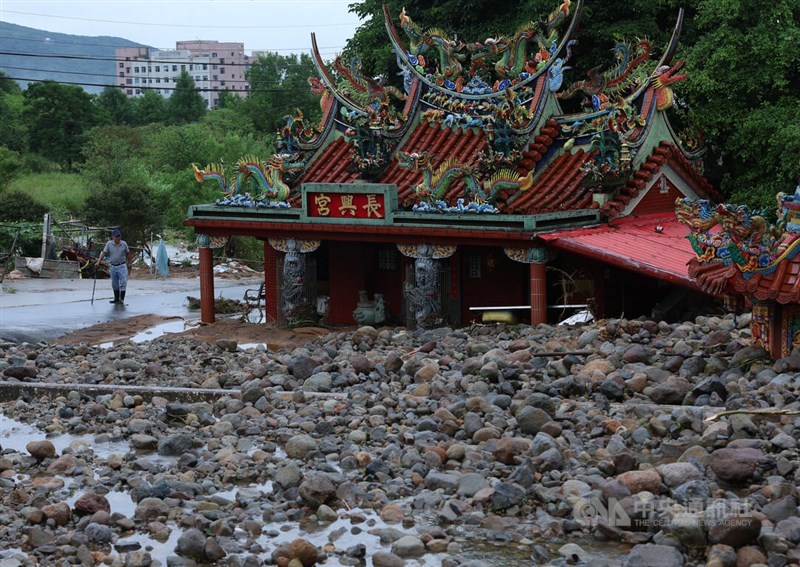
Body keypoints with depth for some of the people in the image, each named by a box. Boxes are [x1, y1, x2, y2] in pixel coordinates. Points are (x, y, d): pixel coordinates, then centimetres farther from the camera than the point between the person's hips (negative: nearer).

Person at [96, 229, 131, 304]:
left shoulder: (124, 244, -1)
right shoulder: (109, 244, -2)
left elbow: (128, 253, 11)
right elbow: (103, 253, -6)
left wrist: (126, 261, 9)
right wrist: (98, 262, -15)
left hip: (122, 266, -2)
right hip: (113, 266, 2)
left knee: (123, 283, -8)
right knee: (114, 284, 10)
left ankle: (122, 299, -3)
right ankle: (116, 298, 21)